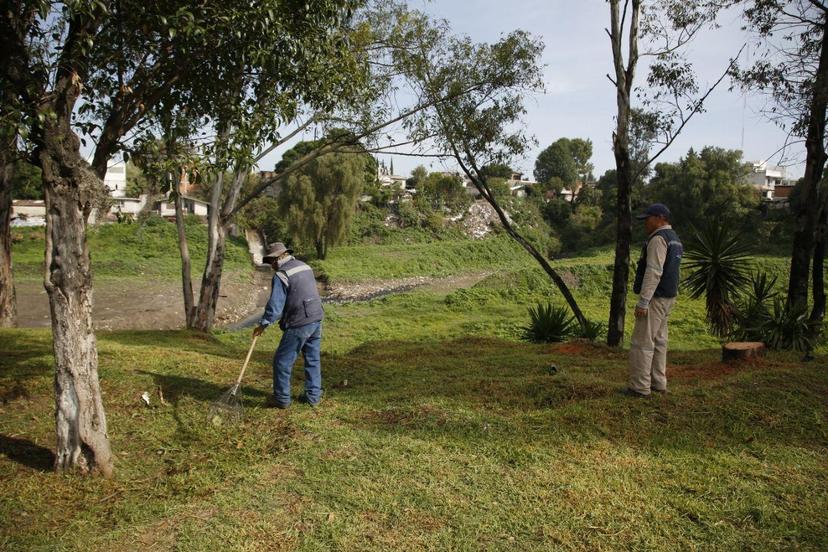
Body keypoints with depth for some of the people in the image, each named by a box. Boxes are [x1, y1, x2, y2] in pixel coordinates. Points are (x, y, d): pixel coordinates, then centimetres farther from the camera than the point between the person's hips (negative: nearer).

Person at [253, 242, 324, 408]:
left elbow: (275, 306, -14)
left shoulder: (280, 276, -12)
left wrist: (263, 325, -4)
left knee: (282, 361, 5)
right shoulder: (305, 266, 12)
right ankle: (313, 396, 21)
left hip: (298, 324, -8)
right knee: (313, 359, 15)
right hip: (316, 319, 8)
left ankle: (282, 398, 13)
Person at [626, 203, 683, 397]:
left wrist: (642, 302, -24)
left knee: (642, 343, -5)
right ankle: (658, 383, 19)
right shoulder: (674, 239, 16)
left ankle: (640, 386, -2)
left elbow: (653, 273, -24)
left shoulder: (659, 239, -17)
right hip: (666, 298, 10)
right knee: (658, 341, 14)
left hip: (654, 299, -10)